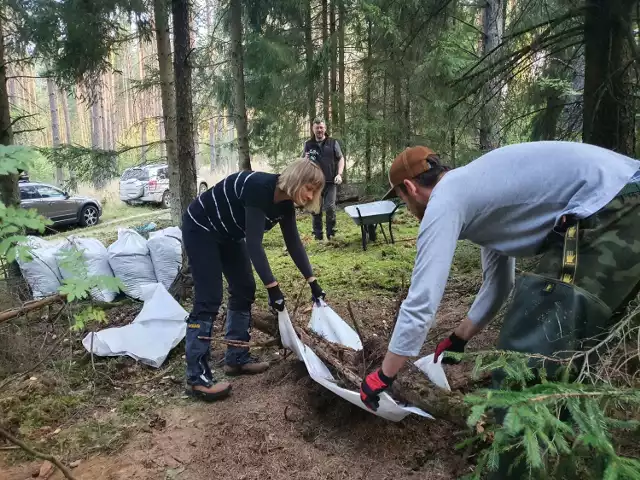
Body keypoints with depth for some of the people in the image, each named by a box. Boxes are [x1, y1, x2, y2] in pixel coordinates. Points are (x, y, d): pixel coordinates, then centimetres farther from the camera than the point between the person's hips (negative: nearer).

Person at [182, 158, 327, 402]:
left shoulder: (285, 204, -6)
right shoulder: (260, 188, -32)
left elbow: (293, 244, 2)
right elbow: (253, 243, -34)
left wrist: (313, 283, 2)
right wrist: (272, 287, -33)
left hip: (228, 234, 9)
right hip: (200, 228, -9)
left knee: (244, 291, 6)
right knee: (209, 299, -14)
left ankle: (237, 358, 17)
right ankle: (196, 377, -9)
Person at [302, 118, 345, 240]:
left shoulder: (333, 142, 5)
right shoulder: (308, 144, 8)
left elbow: (341, 158, 7)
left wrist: (339, 174, -6)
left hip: (330, 182, -1)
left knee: (330, 207, -6)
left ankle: (331, 234, 8)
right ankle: (317, 235, 13)